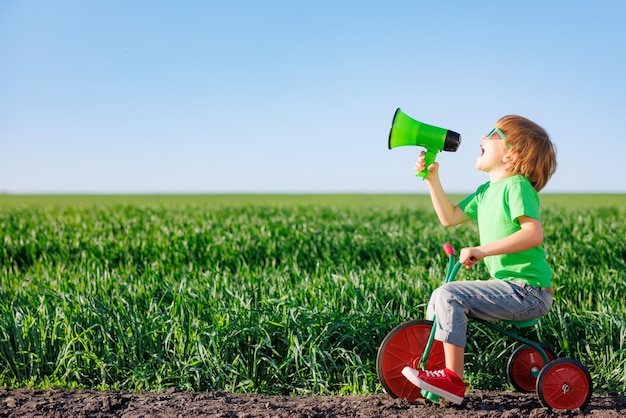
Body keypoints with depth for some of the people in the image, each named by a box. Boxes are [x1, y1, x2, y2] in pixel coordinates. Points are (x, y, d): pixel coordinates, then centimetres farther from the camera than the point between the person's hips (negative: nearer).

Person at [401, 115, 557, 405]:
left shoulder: (517, 186, -13)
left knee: (450, 295, -21)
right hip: (508, 285, 10)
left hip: (527, 291, -9)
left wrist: (483, 250, -28)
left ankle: (453, 380, -16)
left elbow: (534, 234, -26)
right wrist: (432, 179, 15)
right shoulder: (487, 191, 15)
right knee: (440, 296, 12)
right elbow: (450, 217, 23)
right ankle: (432, 368, 18)